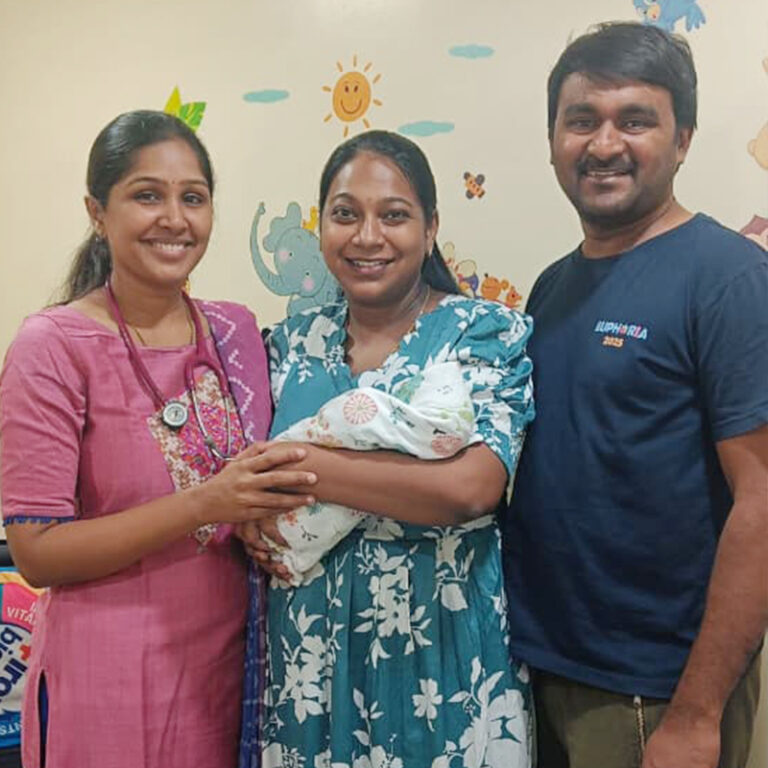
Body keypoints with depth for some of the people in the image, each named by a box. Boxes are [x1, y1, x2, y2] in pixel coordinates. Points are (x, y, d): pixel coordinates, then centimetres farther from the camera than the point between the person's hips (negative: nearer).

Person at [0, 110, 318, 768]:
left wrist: (264, 516, -7)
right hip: (109, 681, -4)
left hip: (231, 659, 5)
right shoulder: (55, 347, -13)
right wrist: (203, 505, -25)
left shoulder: (237, 331, 2)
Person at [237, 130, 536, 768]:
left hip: (440, 652, -3)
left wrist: (301, 466, -20)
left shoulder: (490, 334, -9)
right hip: (308, 648, 4)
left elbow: (471, 486, -23)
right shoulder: (293, 341, 5)